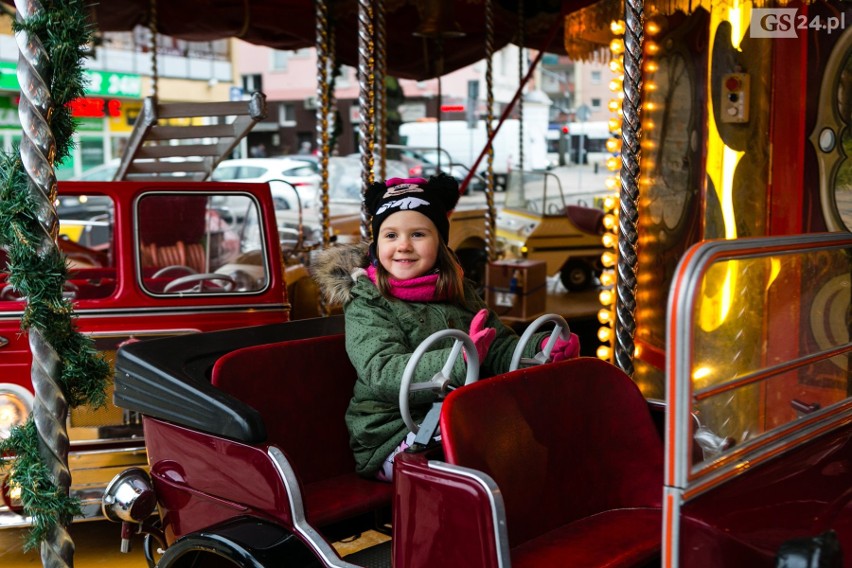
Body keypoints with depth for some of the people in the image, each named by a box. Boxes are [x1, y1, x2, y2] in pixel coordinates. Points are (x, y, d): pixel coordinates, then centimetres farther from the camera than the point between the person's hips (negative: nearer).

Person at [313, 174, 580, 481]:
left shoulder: (459, 293, 13)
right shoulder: (365, 305, -6)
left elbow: (500, 349, 12)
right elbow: (383, 374, -21)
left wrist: (543, 347, -10)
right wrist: (458, 361, -36)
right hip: (393, 440, -6)